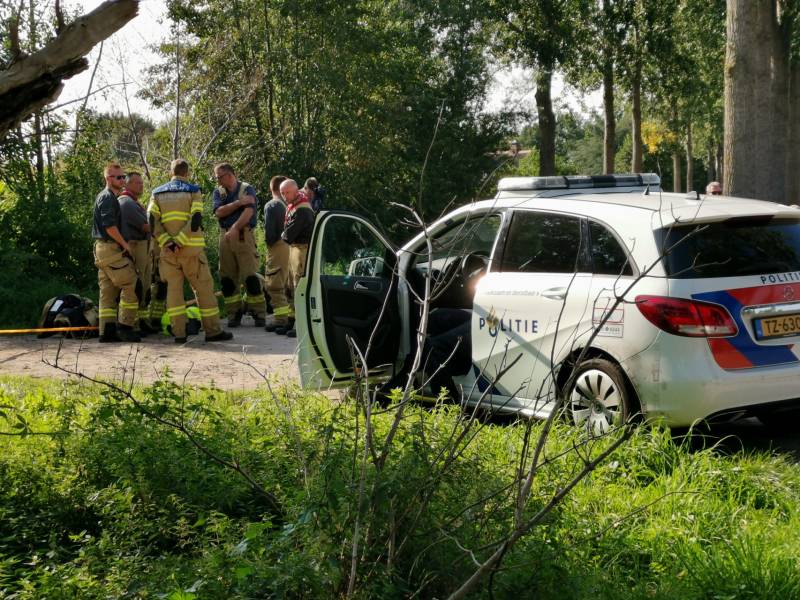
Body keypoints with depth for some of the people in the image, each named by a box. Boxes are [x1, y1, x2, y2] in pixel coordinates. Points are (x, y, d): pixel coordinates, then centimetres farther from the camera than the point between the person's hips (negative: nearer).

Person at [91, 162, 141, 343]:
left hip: (102, 249, 10)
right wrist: (125, 244, -13)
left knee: (108, 291, 8)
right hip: (111, 249, -10)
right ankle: (124, 326, -9)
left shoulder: (105, 197, 20)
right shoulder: (108, 197, -12)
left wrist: (122, 244, 19)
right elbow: (109, 226, -20)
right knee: (131, 285, -9)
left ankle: (107, 331, 7)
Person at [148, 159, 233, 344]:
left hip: (168, 250, 3)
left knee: (173, 289, 7)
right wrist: (179, 242, -15)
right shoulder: (193, 191, -1)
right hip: (192, 249, -3)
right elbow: (195, 221, -14)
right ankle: (213, 331, 5)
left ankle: (179, 333, 3)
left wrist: (167, 242, -9)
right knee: (203, 288, 4)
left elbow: (152, 222, -1)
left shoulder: (157, 193, 10)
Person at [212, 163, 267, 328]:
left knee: (250, 276, -10)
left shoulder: (247, 189, 2)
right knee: (227, 277, 4)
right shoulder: (218, 192, 14)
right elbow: (219, 212, -3)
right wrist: (238, 203, -13)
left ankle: (259, 313, -3)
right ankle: (234, 313, 12)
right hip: (225, 236, 5)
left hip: (243, 235, -5)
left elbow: (248, 212, -14)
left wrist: (235, 228, -25)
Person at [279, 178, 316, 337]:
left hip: (303, 248, -11)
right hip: (294, 247, 11)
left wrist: (284, 235, 0)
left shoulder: (302, 210, -20)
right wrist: (287, 236, 2)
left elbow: (289, 234, -20)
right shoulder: (291, 206, 13)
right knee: (291, 287, 15)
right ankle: (292, 321, 23)